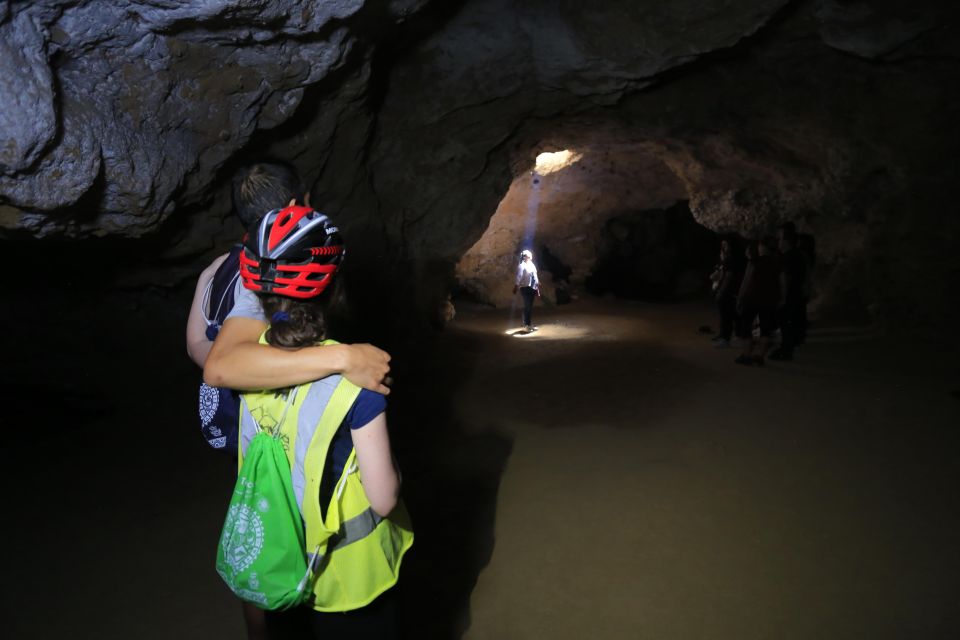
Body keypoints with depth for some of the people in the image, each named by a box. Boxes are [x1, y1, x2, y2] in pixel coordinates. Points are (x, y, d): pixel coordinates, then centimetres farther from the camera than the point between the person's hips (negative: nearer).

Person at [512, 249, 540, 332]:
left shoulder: (532, 265, 13)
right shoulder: (522, 266, -10)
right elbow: (519, 278, -17)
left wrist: (537, 288, 20)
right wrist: (516, 287, -24)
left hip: (532, 288, 8)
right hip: (525, 288, -8)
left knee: (530, 307, 13)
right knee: (527, 307, -6)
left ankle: (530, 324, 22)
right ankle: (526, 325, 1)